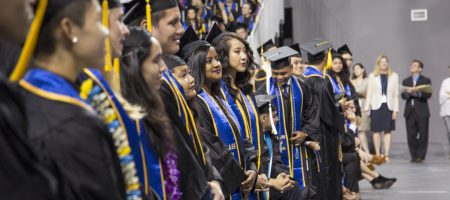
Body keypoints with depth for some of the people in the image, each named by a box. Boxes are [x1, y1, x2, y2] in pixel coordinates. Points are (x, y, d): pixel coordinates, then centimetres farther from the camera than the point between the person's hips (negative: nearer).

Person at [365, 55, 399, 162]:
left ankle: (386, 154, 3)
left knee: (388, 131, 1)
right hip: (376, 106, 0)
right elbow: (369, 93, 5)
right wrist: (366, 108, -2)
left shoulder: (394, 76, 5)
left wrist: (396, 109, -2)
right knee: (376, 130, 2)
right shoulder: (372, 76, 5)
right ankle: (377, 154, 9)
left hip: (389, 106, 0)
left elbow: (396, 94, 4)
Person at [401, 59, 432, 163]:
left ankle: (421, 156, 4)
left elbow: (428, 94, -8)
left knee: (422, 135, -3)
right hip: (410, 112, 3)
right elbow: (403, 96, 6)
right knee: (411, 135, 0)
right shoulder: (406, 81, 15)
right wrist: (408, 92, -14)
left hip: (422, 111, -3)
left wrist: (417, 92, -21)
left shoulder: (426, 80, 5)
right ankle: (414, 156, 7)